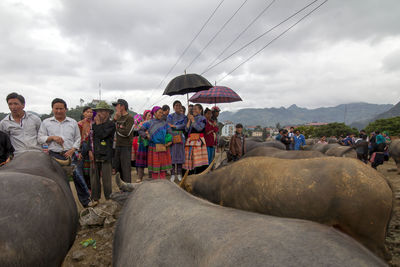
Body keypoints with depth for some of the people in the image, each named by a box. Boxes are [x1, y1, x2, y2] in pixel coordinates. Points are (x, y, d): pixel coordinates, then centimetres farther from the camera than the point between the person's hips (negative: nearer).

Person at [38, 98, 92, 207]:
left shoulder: (73, 122, 7)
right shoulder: (46, 122, 7)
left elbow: (78, 139, 8)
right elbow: (40, 138, 6)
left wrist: (72, 150, -7)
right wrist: (52, 137, -12)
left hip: (70, 154, 0)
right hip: (54, 155, 1)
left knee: (78, 177, -2)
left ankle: (86, 201, 10)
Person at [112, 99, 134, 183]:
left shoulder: (129, 118, -9)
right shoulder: (118, 118, 14)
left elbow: (126, 132, -18)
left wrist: (116, 129, -4)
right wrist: (114, 119, -1)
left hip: (126, 147, -8)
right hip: (118, 146, 8)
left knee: (125, 169, -5)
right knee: (117, 168, 12)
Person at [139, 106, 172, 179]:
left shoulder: (164, 123, 11)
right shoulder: (149, 123, 5)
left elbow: (170, 133, 8)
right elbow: (140, 130, 7)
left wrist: (170, 141, -6)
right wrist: (146, 135, -6)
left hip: (164, 147, 2)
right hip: (154, 148, -2)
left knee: (163, 165, 5)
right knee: (155, 164, 1)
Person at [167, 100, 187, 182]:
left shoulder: (184, 116, 13)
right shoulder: (170, 116, 10)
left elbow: (184, 126, -3)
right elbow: (168, 126, -2)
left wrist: (174, 126, -9)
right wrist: (180, 126, -6)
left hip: (181, 137, 1)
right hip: (172, 136, -1)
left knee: (180, 153, 0)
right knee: (172, 154, -4)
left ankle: (179, 173, 7)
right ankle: (172, 174, 2)